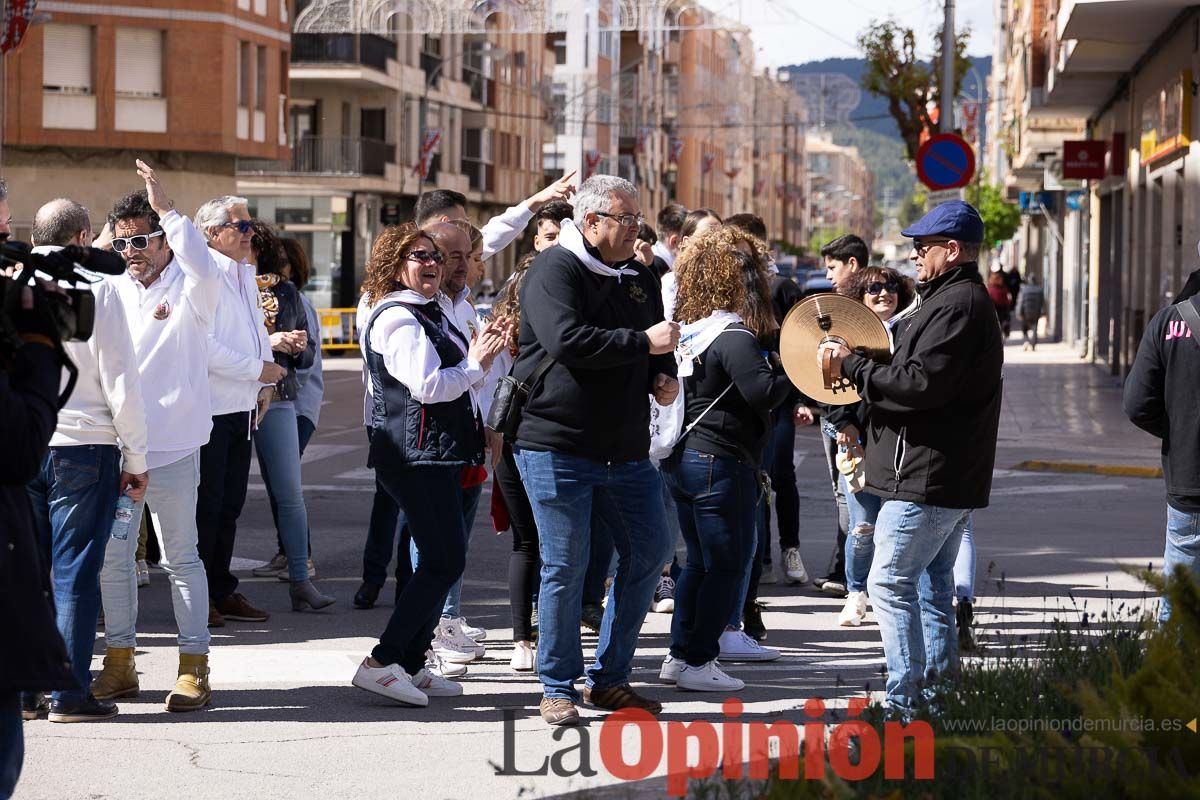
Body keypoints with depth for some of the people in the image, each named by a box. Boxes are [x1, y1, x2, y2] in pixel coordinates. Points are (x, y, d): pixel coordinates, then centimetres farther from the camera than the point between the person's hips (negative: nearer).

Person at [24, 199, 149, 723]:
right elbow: (120, 379, -7)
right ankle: (70, 694, 0)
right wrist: (136, 459, -1)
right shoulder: (96, 289, -6)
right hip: (83, 444, -4)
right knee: (75, 572, 0)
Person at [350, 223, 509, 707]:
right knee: (445, 560, -13)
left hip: (437, 454, 11)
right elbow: (426, 386, -22)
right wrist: (474, 365, -12)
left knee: (441, 559, 11)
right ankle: (381, 664, -13)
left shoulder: (426, 313, 20)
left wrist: (481, 354, 13)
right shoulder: (397, 319, -13)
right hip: (416, 455, -11)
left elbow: (446, 379, 29)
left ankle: (411, 665, 14)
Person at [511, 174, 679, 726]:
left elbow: (658, 347, 29)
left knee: (648, 552, 7)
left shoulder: (638, 278, 15)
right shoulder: (554, 271, -9)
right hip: (556, 447, -8)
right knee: (565, 566, -3)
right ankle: (558, 687, 10)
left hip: (626, 450, 8)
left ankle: (608, 678, 19)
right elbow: (567, 340, -25)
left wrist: (663, 376, 6)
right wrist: (643, 343, -21)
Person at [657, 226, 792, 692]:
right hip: (721, 463, -9)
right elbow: (764, 393, -25)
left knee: (700, 561, 18)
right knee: (727, 565, 1)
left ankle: (680, 655, 21)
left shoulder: (688, 330, 8)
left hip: (682, 458, 9)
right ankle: (698, 662, 4)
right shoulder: (734, 337, -17)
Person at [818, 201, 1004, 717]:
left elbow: (922, 383, -25)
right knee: (932, 582, 16)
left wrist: (853, 365, -17)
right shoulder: (966, 299, 19)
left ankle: (905, 702, -10)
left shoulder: (956, 306, -17)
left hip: (927, 477, -11)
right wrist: (862, 367, 9)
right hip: (952, 479, 11)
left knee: (891, 583, -9)